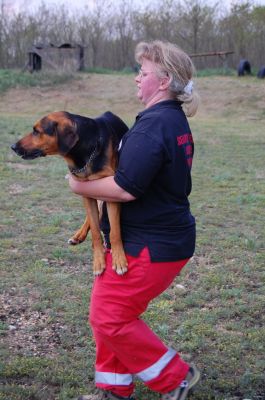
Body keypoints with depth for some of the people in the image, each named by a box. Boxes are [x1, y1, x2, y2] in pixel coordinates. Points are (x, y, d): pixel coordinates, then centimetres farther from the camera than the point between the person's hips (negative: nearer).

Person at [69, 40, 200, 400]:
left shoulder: (153, 125, -23)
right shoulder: (174, 119, 11)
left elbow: (125, 188, -29)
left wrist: (81, 187, -11)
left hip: (151, 247, -10)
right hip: (162, 235, 10)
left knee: (109, 317, -2)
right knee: (108, 311, 16)